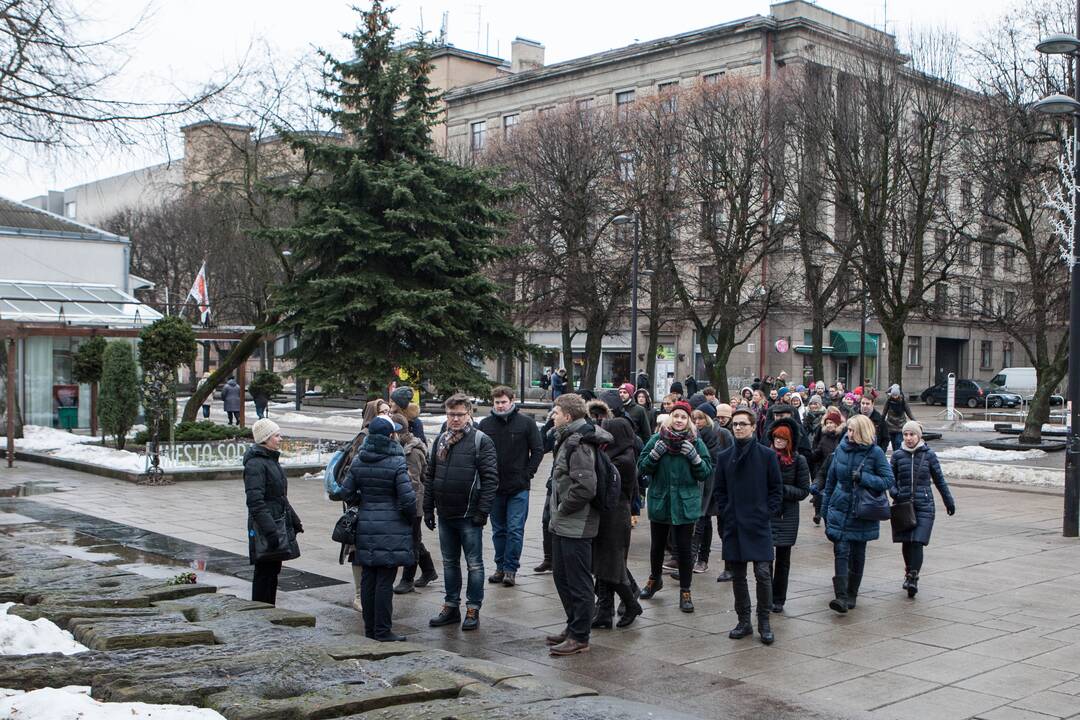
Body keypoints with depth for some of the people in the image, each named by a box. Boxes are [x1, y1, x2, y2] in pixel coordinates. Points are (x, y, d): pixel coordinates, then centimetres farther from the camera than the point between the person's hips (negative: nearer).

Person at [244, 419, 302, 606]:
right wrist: (271, 531, -28)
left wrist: (295, 521, 24)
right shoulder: (255, 464, -16)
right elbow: (255, 502, -23)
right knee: (264, 573, -3)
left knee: (273, 571, 14)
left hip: (277, 527, 9)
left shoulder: (272, 461, 15)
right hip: (264, 529, -9)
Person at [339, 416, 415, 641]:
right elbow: (407, 498, -15)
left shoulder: (358, 462, 4)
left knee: (368, 579, 12)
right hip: (392, 528, -5)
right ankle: (383, 631, 4)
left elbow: (347, 492, 8)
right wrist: (410, 517, 3)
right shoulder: (396, 463, -13)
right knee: (385, 581, -1)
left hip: (365, 526, 6)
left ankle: (370, 629, 20)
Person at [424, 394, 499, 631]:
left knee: (474, 564, 3)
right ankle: (451, 607, 25)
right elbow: (429, 476, 13)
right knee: (450, 563, 15)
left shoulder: (481, 441, -9)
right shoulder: (440, 440, 10)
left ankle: (473, 610, 12)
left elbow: (490, 478, -13)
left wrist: (482, 511, -17)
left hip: (469, 515, -6)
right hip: (445, 514, 6)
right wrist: (428, 509, 8)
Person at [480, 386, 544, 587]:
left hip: (519, 487, -3)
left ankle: (510, 569, 4)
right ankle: (500, 567, 20)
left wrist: (527, 474, -5)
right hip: (494, 487, 3)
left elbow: (538, 450, 2)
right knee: (498, 530, 11)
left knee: (515, 529, -4)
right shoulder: (485, 424, 4)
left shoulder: (526, 423, -1)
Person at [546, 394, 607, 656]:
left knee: (578, 583, -1)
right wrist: (558, 510, 13)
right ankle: (573, 627, 30)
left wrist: (563, 508, -15)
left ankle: (579, 637, 7)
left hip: (576, 526, -10)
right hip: (563, 525, 10)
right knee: (561, 576, 18)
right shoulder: (568, 440, 14)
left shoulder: (578, 445, -18)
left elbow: (585, 487, -27)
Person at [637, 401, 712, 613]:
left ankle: (685, 591, 14)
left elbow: (706, 472, -2)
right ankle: (655, 579, 42)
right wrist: (654, 454, -17)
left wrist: (694, 457, -19)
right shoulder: (657, 439, -2)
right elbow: (642, 467, -1)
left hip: (686, 504, -1)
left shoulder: (696, 442, -3)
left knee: (684, 548, 1)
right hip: (659, 501, 2)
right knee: (657, 545, 17)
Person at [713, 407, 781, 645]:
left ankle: (764, 622, 6)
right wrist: (724, 512, 2)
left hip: (759, 526, -3)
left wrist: (768, 512, -5)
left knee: (763, 573, -7)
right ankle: (744, 621, 19)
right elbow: (718, 490, 12)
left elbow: (777, 488, 2)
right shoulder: (725, 457, 7)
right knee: (737, 576, 8)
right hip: (733, 525, 3)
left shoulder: (767, 455, -1)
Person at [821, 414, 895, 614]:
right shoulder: (841, 449, 3)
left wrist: (863, 478, -20)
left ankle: (852, 594, 22)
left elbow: (888, 480, -7)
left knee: (857, 553, 9)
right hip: (840, 509, 2)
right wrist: (825, 508, 14)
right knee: (841, 551, -10)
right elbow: (831, 480, 12)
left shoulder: (875, 452, -7)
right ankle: (841, 597, -16)